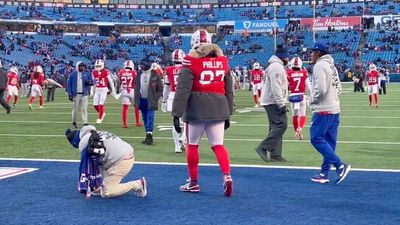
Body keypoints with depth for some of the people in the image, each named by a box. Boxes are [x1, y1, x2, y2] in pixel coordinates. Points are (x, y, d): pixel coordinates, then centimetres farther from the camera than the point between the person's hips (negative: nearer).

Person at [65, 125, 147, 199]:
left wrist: (84, 189, 6)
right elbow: (96, 164, 28)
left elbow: (85, 166, -1)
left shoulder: (84, 142, -4)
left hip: (121, 161, -10)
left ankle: (137, 185, -3)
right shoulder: (97, 134, 22)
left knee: (106, 193, -2)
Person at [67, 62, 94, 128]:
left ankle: (85, 123, -4)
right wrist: (69, 94, -6)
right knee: (75, 109, 5)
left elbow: (92, 82, 12)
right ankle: (74, 122, 20)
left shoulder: (86, 74, 7)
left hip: (84, 94, 2)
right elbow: (69, 84, 1)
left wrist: (90, 82, -12)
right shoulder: (72, 74, -1)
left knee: (84, 109, -3)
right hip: (76, 94, -2)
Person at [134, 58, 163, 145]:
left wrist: (155, 98, -11)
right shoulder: (139, 75, 9)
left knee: (150, 118, -10)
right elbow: (136, 88, 13)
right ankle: (148, 135, 18)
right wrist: (136, 101, 9)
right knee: (145, 119, 10)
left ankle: (149, 135, -10)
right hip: (142, 100, 5)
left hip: (151, 101, -5)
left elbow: (160, 88, -3)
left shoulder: (154, 75, -6)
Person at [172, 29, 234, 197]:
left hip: (196, 109, -3)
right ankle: (227, 176, -13)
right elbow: (229, 91, 15)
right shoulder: (223, 60, 10)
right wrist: (227, 114, 23)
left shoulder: (191, 61, -5)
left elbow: (182, 90, -11)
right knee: (218, 145, 8)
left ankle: (193, 183, 19)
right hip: (219, 108, 4)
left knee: (192, 145, 11)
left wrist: (176, 114, -9)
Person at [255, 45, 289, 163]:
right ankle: (263, 148, -12)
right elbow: (276, 88, -22)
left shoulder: (277, 66, 20)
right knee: (281, 125, -14)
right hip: (273, 102, -11)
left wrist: (281, 103, 22)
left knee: (276, 127, 10)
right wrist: (281, 104, -22)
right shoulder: (276, 67, -14)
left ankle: (275, 155, 11)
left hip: (271, 102, 11)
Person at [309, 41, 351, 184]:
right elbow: (339, 89, 17)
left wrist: (312, 100, -6)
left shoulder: (319, 66, -12)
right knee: (329, 142, 9)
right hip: (334, 109, 9)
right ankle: (324, 174, 13)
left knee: (316, 139, -6)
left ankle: (340, 166, -12)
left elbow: (320, 88, -21)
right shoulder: (332, 66, 16)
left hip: (323, 110, -9)